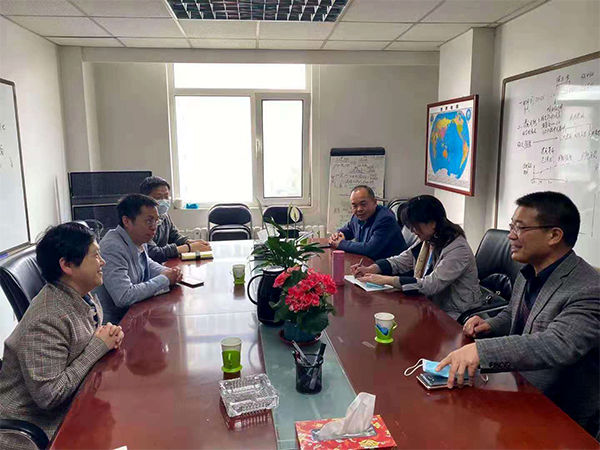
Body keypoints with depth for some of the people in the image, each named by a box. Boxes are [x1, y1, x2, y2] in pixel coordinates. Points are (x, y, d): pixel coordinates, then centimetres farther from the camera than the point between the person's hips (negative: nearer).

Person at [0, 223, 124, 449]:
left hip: (70, 405, 7)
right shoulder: (45, 320, -27)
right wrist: (98, 347, -22)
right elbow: (48, 395, -27)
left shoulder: (85, 297, -3)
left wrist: (110, 335, -8)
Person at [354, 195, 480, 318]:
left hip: (454, 315, -7)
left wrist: (386, 280, -27)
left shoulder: (458, 249, -23)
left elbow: (430, 285, -28)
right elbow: (401, 261, 10)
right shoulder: (427, 240, 3)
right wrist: (371, 269, -7)